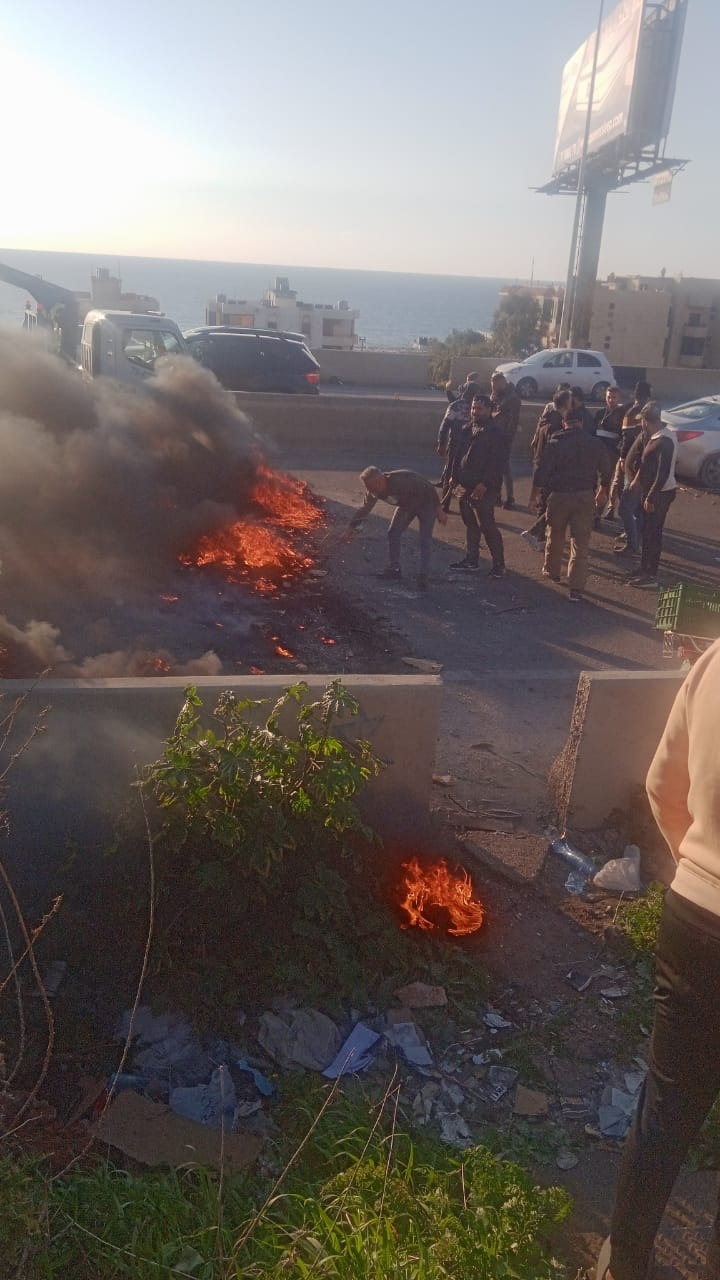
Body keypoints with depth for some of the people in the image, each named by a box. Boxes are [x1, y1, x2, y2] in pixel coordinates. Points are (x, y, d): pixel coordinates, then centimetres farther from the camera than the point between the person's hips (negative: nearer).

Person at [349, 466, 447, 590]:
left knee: (425, 540, -12)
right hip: (407, 505, 7)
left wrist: (439, 510, -24)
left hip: (426, 502, -7)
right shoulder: (375, 491, -17)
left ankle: (423, 576, -7)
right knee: (393, 533, 2)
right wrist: (351, 527, -8)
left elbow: (429, 489, -30)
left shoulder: (400, 481, -40)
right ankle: (394, 569, 13)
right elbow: (365, 508, -3)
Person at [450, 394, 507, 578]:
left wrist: (485, 484, -23)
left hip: (484, 489, -8)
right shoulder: (469, 429, 13)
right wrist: (456, 476, 13)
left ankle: (499, 564, 0)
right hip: (467, 487, 8)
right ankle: (471, 559, 27)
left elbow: (498, 462, -18)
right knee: (470, 524, 16)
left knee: (487, 525, -8)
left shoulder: (496, 433, -12)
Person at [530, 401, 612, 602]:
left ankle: (551, 571, 39)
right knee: (581, 543, 2)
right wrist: (602, 492, 28)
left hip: (559, 495, -1)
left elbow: (542, 472, -11)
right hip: (585, 497, 1)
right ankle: (576, 587, -3)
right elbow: (606, 472, 11)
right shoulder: (594, 444, 2)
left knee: (555, 536, 21)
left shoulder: (555, 443, -7)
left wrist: (534, 497, -2)